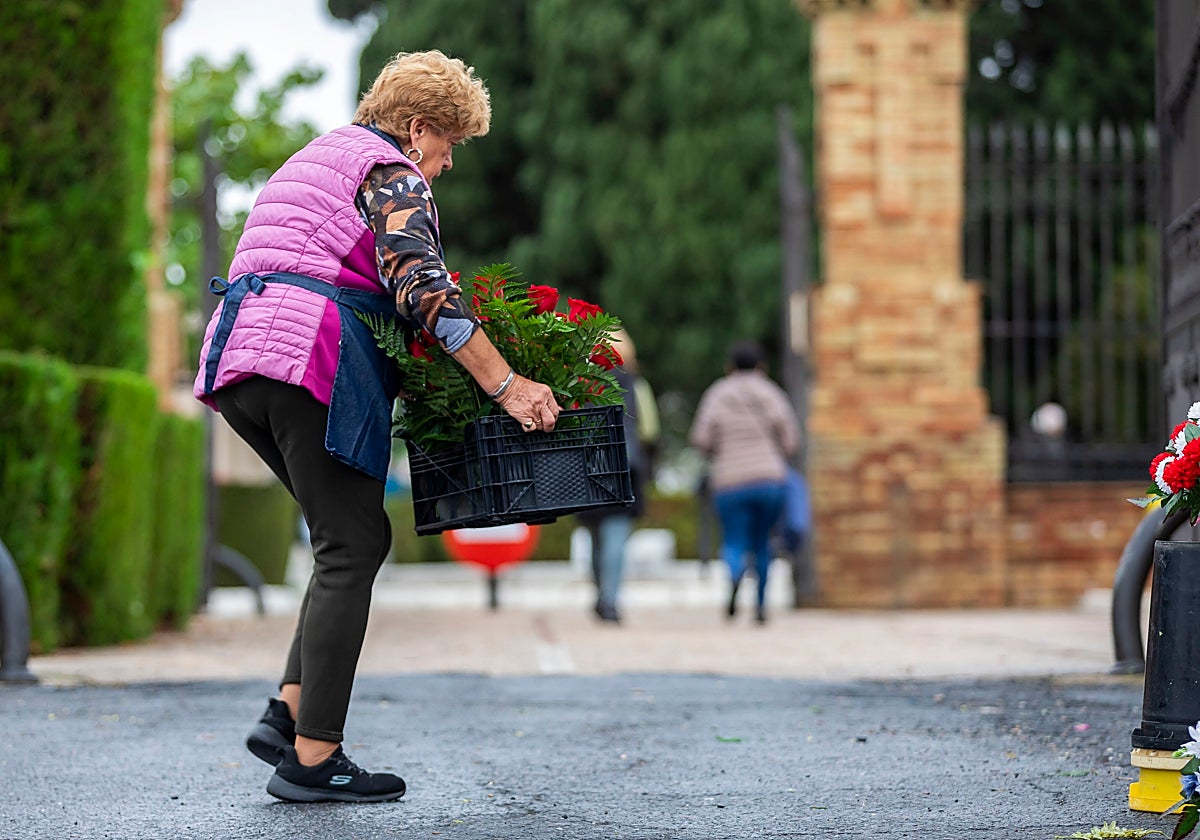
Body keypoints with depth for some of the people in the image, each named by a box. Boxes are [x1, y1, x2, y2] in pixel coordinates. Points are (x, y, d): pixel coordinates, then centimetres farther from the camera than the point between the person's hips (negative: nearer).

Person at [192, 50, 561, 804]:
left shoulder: (317, 157, 29)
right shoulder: (392, 173, -1)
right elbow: (421, 289, -16)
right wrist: (507, 387, -18)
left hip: (240, 359, 9)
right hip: (309, 360, -9)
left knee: (356, 539, 14)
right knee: (352, 549, -6)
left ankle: (290, 712, 4)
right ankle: (312, 758, -9)